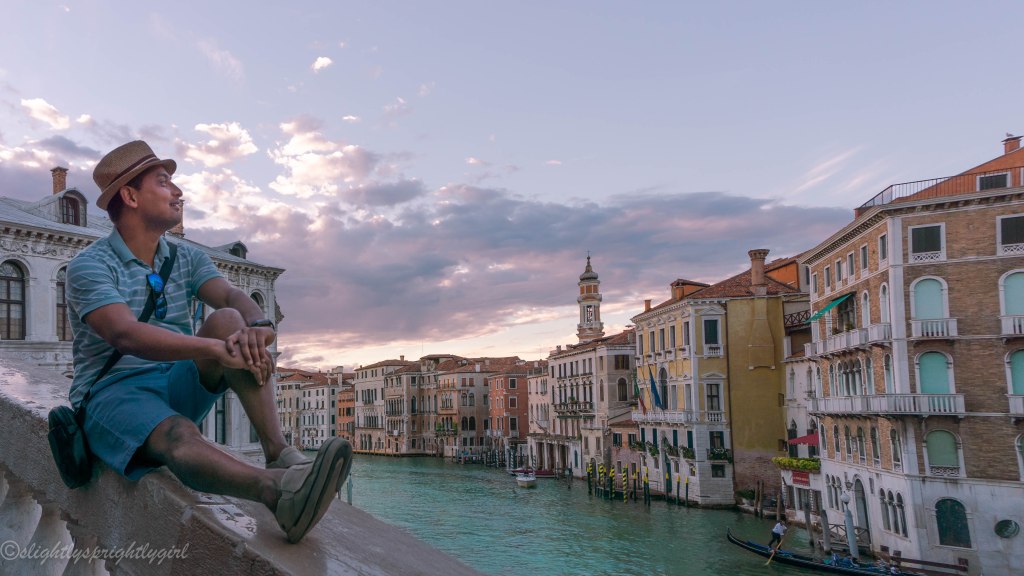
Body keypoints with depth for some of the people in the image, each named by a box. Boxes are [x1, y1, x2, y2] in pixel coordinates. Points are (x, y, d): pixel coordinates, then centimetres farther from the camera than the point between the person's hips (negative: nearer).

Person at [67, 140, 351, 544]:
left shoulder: (186, 258, 11)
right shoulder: (90, 265, -8)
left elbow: (232, 296, -9)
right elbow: (125, 335, -27)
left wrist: (259, 326, -35)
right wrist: (219, 349, -40)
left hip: (180, 386, 5)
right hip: (113, 393, -5)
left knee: (228, 319, -22)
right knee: (179, 438, -38)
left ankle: (278, 452, -37)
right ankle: (280, 489, -69)